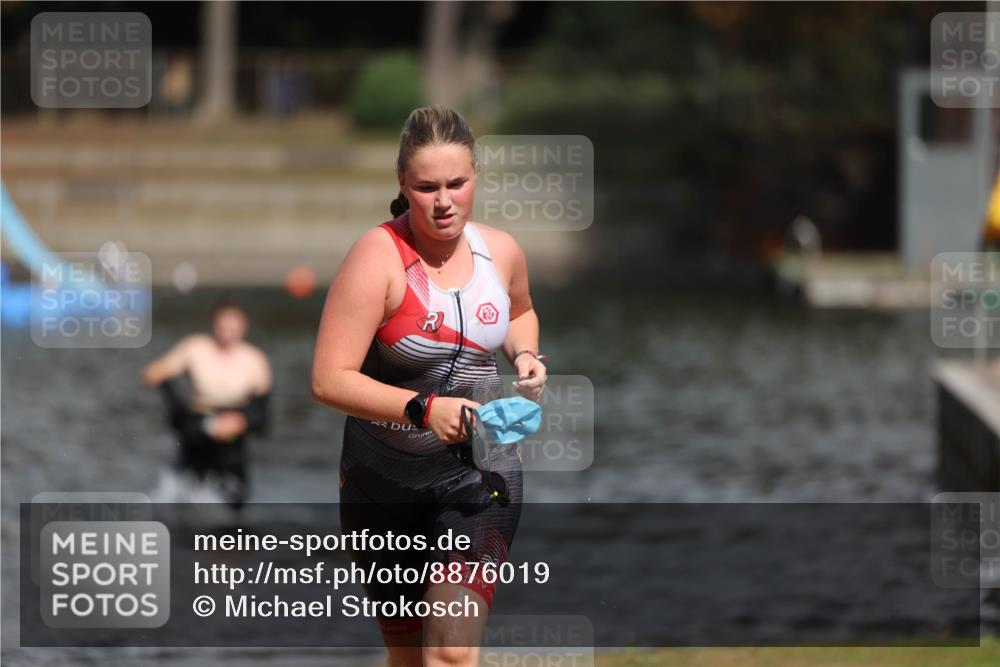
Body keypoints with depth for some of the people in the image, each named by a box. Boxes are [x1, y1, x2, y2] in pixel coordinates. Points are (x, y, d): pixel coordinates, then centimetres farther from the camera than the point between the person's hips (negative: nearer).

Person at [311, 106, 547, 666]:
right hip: (385, 479, -1)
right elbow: (330, 380, -25)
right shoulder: (380, 255, -18)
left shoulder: (501, 252, -2)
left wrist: (525, 355, 2)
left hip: (480, 472, 1)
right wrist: (424, 408, -35)